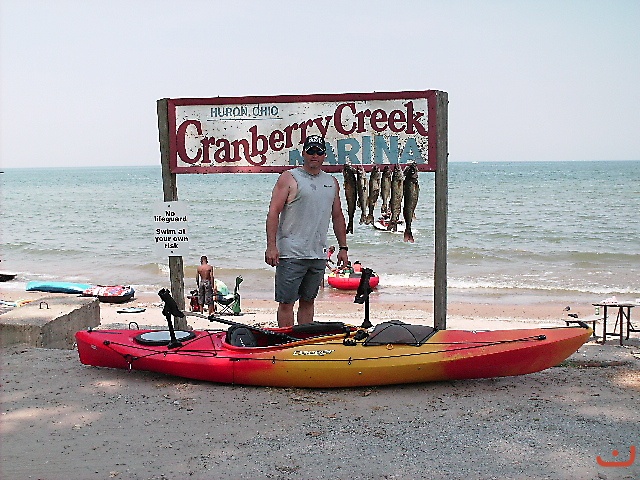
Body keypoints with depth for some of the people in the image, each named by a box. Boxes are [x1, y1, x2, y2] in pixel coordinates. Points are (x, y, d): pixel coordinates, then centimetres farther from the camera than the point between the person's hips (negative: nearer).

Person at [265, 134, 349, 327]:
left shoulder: (332, 182, 14)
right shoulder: (289, 178, -3)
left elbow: (337, 216, 21)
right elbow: (273, 212, -9)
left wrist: (343, 247, 16)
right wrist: (271, 246, -17)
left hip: (318, 255, 5)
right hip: (291, 254, -5)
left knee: (308, 301, 13)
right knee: (286, 302, -2)